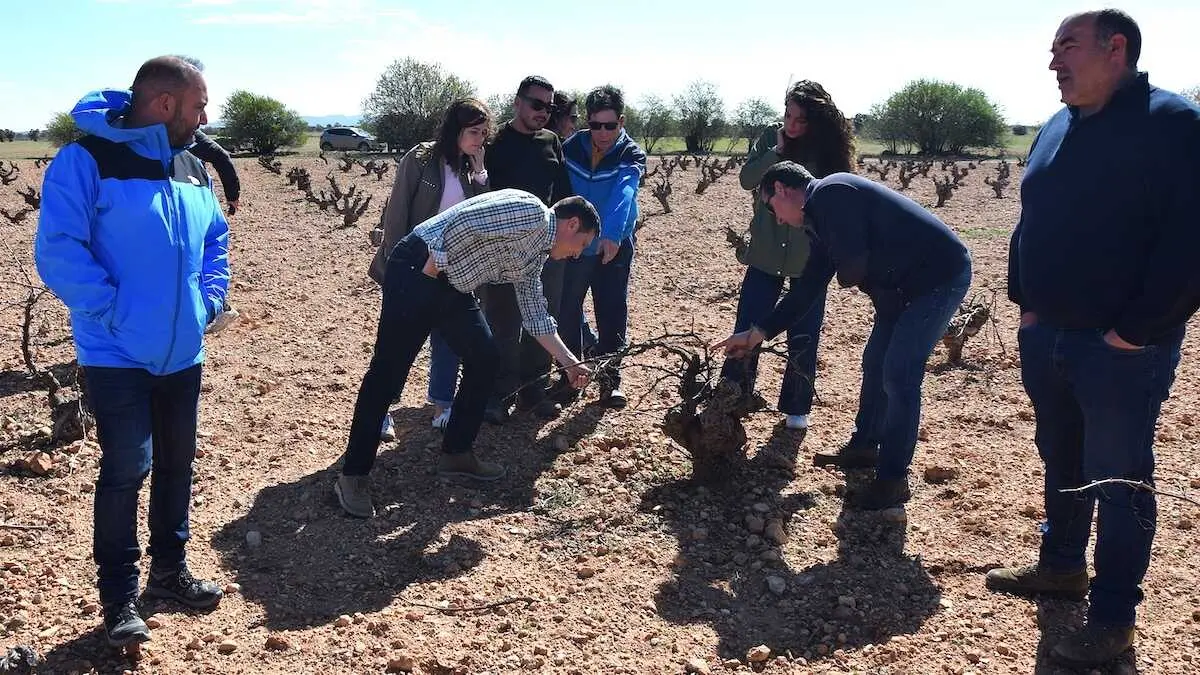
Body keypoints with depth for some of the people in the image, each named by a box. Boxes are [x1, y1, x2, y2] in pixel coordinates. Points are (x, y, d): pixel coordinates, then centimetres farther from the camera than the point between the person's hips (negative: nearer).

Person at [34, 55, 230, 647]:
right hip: (117, 355, -7)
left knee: (177, 461, 15)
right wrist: (113, 312, -20)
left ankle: (169, 567, 33)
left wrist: (208, 300, 7)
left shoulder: (192, 168, 8)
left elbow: (216, 240, 19)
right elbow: (58, 252, -19)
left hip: (181, 353, 7)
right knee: (127, 470, -4)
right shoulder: (87, 160, -14)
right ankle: (119, 597, 12)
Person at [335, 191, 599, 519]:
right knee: (387, 373, -8)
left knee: (484, 358, 9)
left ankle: (456, 453, 21)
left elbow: (535, 315, 23)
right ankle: (353, 475, -2)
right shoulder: (530, 211, -11)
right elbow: (463, 222, -20)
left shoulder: (534, 256, 18)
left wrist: (569, 362, 22)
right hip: (417, 270, -10)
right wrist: (430, 270, -17)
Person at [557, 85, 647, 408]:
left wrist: (612, 235, -46)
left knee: (612, 314, 2)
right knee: (567, 312, 7)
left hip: (615, 246, -2)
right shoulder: (571, 147, -4)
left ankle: (610, 378, 15)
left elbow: (623, 194, -30)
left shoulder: (631, 156, -13)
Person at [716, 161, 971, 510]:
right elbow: (806, 290, 17)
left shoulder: (829, 193, -18)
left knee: (898, 376, -9)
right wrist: (757, 333, 18)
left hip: (941, 274, -10)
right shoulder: (820, 219, 13)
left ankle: (893, 480, 1)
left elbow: (853, 264, -27)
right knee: (875, 363, 17)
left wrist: (848, 277, -1)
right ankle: (864, 448, 33)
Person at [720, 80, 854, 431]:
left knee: (804, 339, 7)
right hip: (766, 253, 1)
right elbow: (746, 179, -8)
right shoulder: (770, 138, 0)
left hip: (810, 257, -1)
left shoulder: (829, 149, -5)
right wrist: (778, 151, -18)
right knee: (747, 330, 3)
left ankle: (797, 408, 21)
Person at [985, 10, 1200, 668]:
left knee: (1119, 480, 2)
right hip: (1046, 337, 7)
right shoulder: (1057, 129, 10)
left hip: (1121, 348, -7)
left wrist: (1135, 332, -19)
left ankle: (1113, 616, 14)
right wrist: (1027, 305, 9)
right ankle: (1062, 565, 37)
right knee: (1061, 460, 19)